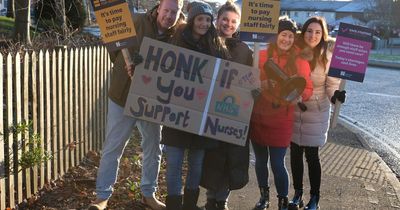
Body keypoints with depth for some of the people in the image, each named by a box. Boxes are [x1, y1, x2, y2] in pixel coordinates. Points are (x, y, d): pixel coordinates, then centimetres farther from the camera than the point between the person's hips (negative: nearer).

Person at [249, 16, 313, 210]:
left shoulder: (300, 61, -2)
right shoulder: (262, 56, -2)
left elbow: (308, 89, 0)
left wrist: (298, 95, -21)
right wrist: (262, 85, -19)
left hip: (281, 120, -2)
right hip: (258, 116, 2)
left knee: (277, 163, -3)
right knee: (260, 160, 13)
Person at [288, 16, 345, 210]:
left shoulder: (328, 57, -13)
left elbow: (332, 85, -10)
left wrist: (336, 95, -29)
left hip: (316, 114, -3)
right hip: (294, 111, 3)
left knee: (312, 156, 2)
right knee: (295, 154, 10)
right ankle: (297, 194, 27)